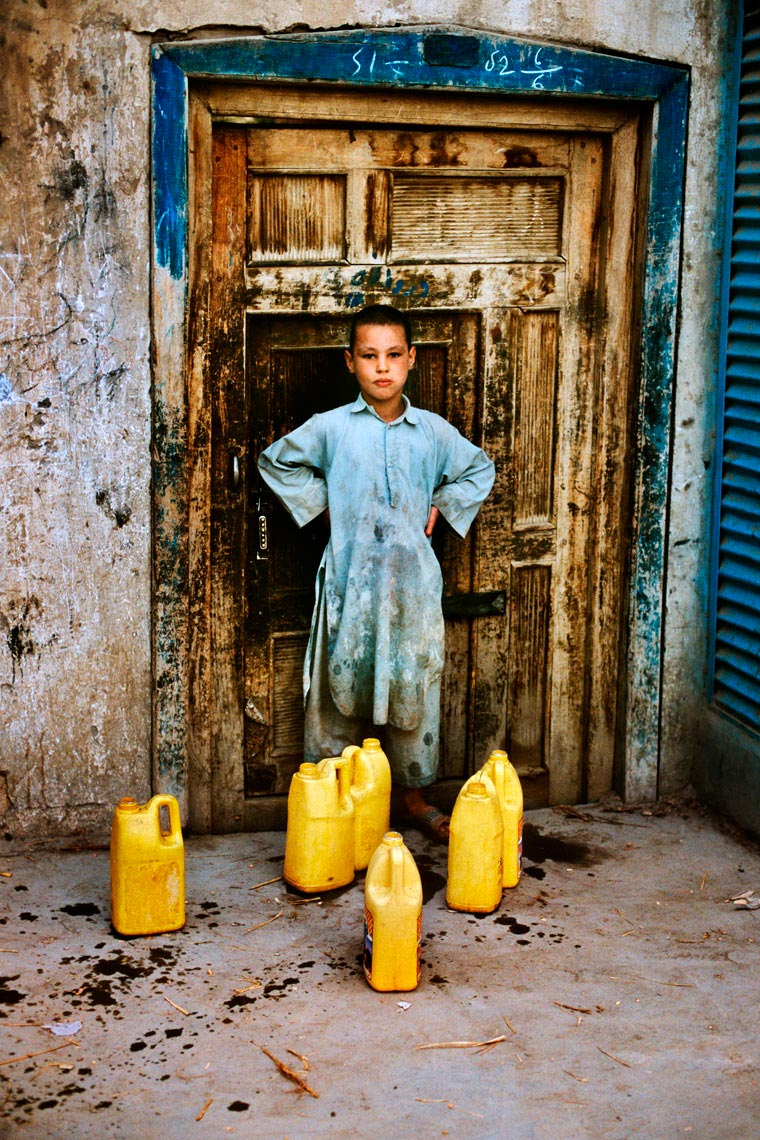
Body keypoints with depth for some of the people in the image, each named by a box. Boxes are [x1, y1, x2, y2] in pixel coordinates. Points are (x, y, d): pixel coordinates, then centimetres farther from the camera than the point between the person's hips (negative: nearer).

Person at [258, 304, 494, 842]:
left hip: (413, 582, 2)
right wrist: (321, 504, 5)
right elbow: (275, 462, 12)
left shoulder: (433, 430, 4)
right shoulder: (330, 428, -1)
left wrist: (440, 509, 9)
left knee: (414, 688, 8)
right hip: (350, 581, -1)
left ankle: (415, 794, 23)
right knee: (341, 687, 5)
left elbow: (479, 469, 20)